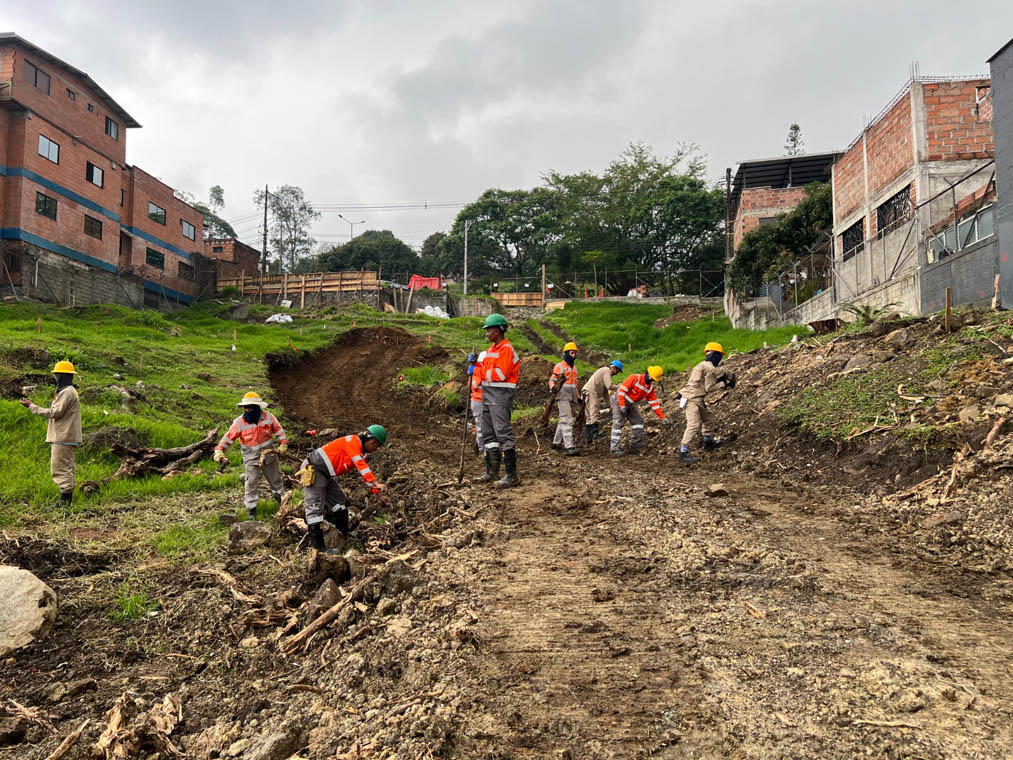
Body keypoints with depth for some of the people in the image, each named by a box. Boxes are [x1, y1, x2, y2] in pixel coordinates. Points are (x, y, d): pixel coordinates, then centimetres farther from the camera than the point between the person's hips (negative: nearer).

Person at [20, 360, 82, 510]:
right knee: (67, 469, 13)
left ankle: (65, 500, -9)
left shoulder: (67, 392, -14)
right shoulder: (70, 391, 19)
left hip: (63, 439, -11)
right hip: (67, 438, 11)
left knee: (60, 469, -9)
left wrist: (31, 406, -13)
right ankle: (67, 500, 17)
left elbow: (54, 413, -18)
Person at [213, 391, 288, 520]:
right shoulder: (239, 422, -16)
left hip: (269, 455, 2)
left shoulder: (268, 417, -13)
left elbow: (278, 430, 0)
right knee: (251, 484, -2)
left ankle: (282, 500, 41)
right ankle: (251, 508, 14)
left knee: (276, 480, 18)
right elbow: (228, 438, -10)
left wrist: (283, 445, -4)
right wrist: (219, 452, -18)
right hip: (251, 459, -2)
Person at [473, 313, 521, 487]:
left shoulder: (506, 349, -11)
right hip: (488, 395, 10)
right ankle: (491, 472, 20)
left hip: (501, 395, -10)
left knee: (503, 433, -12)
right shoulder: (490, 349, 18)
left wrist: (484, 372, -7)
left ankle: (512, 475, -9)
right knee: (488, 434, 12)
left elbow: (500, 374, -20)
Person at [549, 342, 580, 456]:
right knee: (567, 421, -16)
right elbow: (552, 380, -5)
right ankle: (569, 447, -22)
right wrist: (552, 387, -27)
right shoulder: (559, 366, -1)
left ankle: (556, 443, 23)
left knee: (563, 421, 13)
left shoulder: (574, 368, 22)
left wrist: (578, 397, 26)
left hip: (572, 399, 8)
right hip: (563, 397, -8)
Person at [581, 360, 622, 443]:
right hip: (591, 393, -10)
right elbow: (609, 386, -16)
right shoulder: (607, 370, -4)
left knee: (590, 417, 12)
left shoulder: (604, 370, 26)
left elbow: (605, 389, 25)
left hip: (586, 393, 10)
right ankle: (595, 437, -22)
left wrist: (607, 403, 22)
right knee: (595, 416, -15)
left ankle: (587, 438, 12)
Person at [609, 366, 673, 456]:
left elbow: (654, 403, 5)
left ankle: (634, 447, 10)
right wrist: (622, 406, -27)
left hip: (630, 405, 8)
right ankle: (614, 449, -16)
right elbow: (622, 389, -22)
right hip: (619, 401, -8)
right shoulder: (635, 378, -20)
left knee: (638, 422, 2)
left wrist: (662, 417, 0)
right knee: (618, 423, -14)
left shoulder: (650, 388, 2)